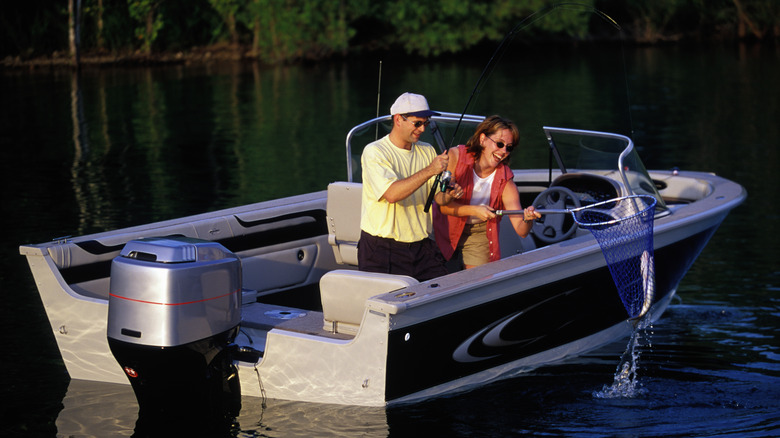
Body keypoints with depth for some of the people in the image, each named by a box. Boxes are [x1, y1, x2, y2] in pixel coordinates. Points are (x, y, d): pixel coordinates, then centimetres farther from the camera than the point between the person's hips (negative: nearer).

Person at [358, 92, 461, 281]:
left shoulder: (427, 151, 12)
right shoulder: (374, 152, -8)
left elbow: (437, 196, 9)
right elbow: (392, 194, -23)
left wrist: (449, 193, -15)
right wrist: (429, 171, -26)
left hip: (421, 246, 5)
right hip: (382, 249, -5)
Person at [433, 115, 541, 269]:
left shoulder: (505, 181, -17)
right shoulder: (455, 157, -19)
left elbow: (521, 231, -21)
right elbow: (442, 204, -18)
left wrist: (528, 220, -44)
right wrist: (473, 210, -32)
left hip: (478, 234, 0)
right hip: (446, 229, 0)